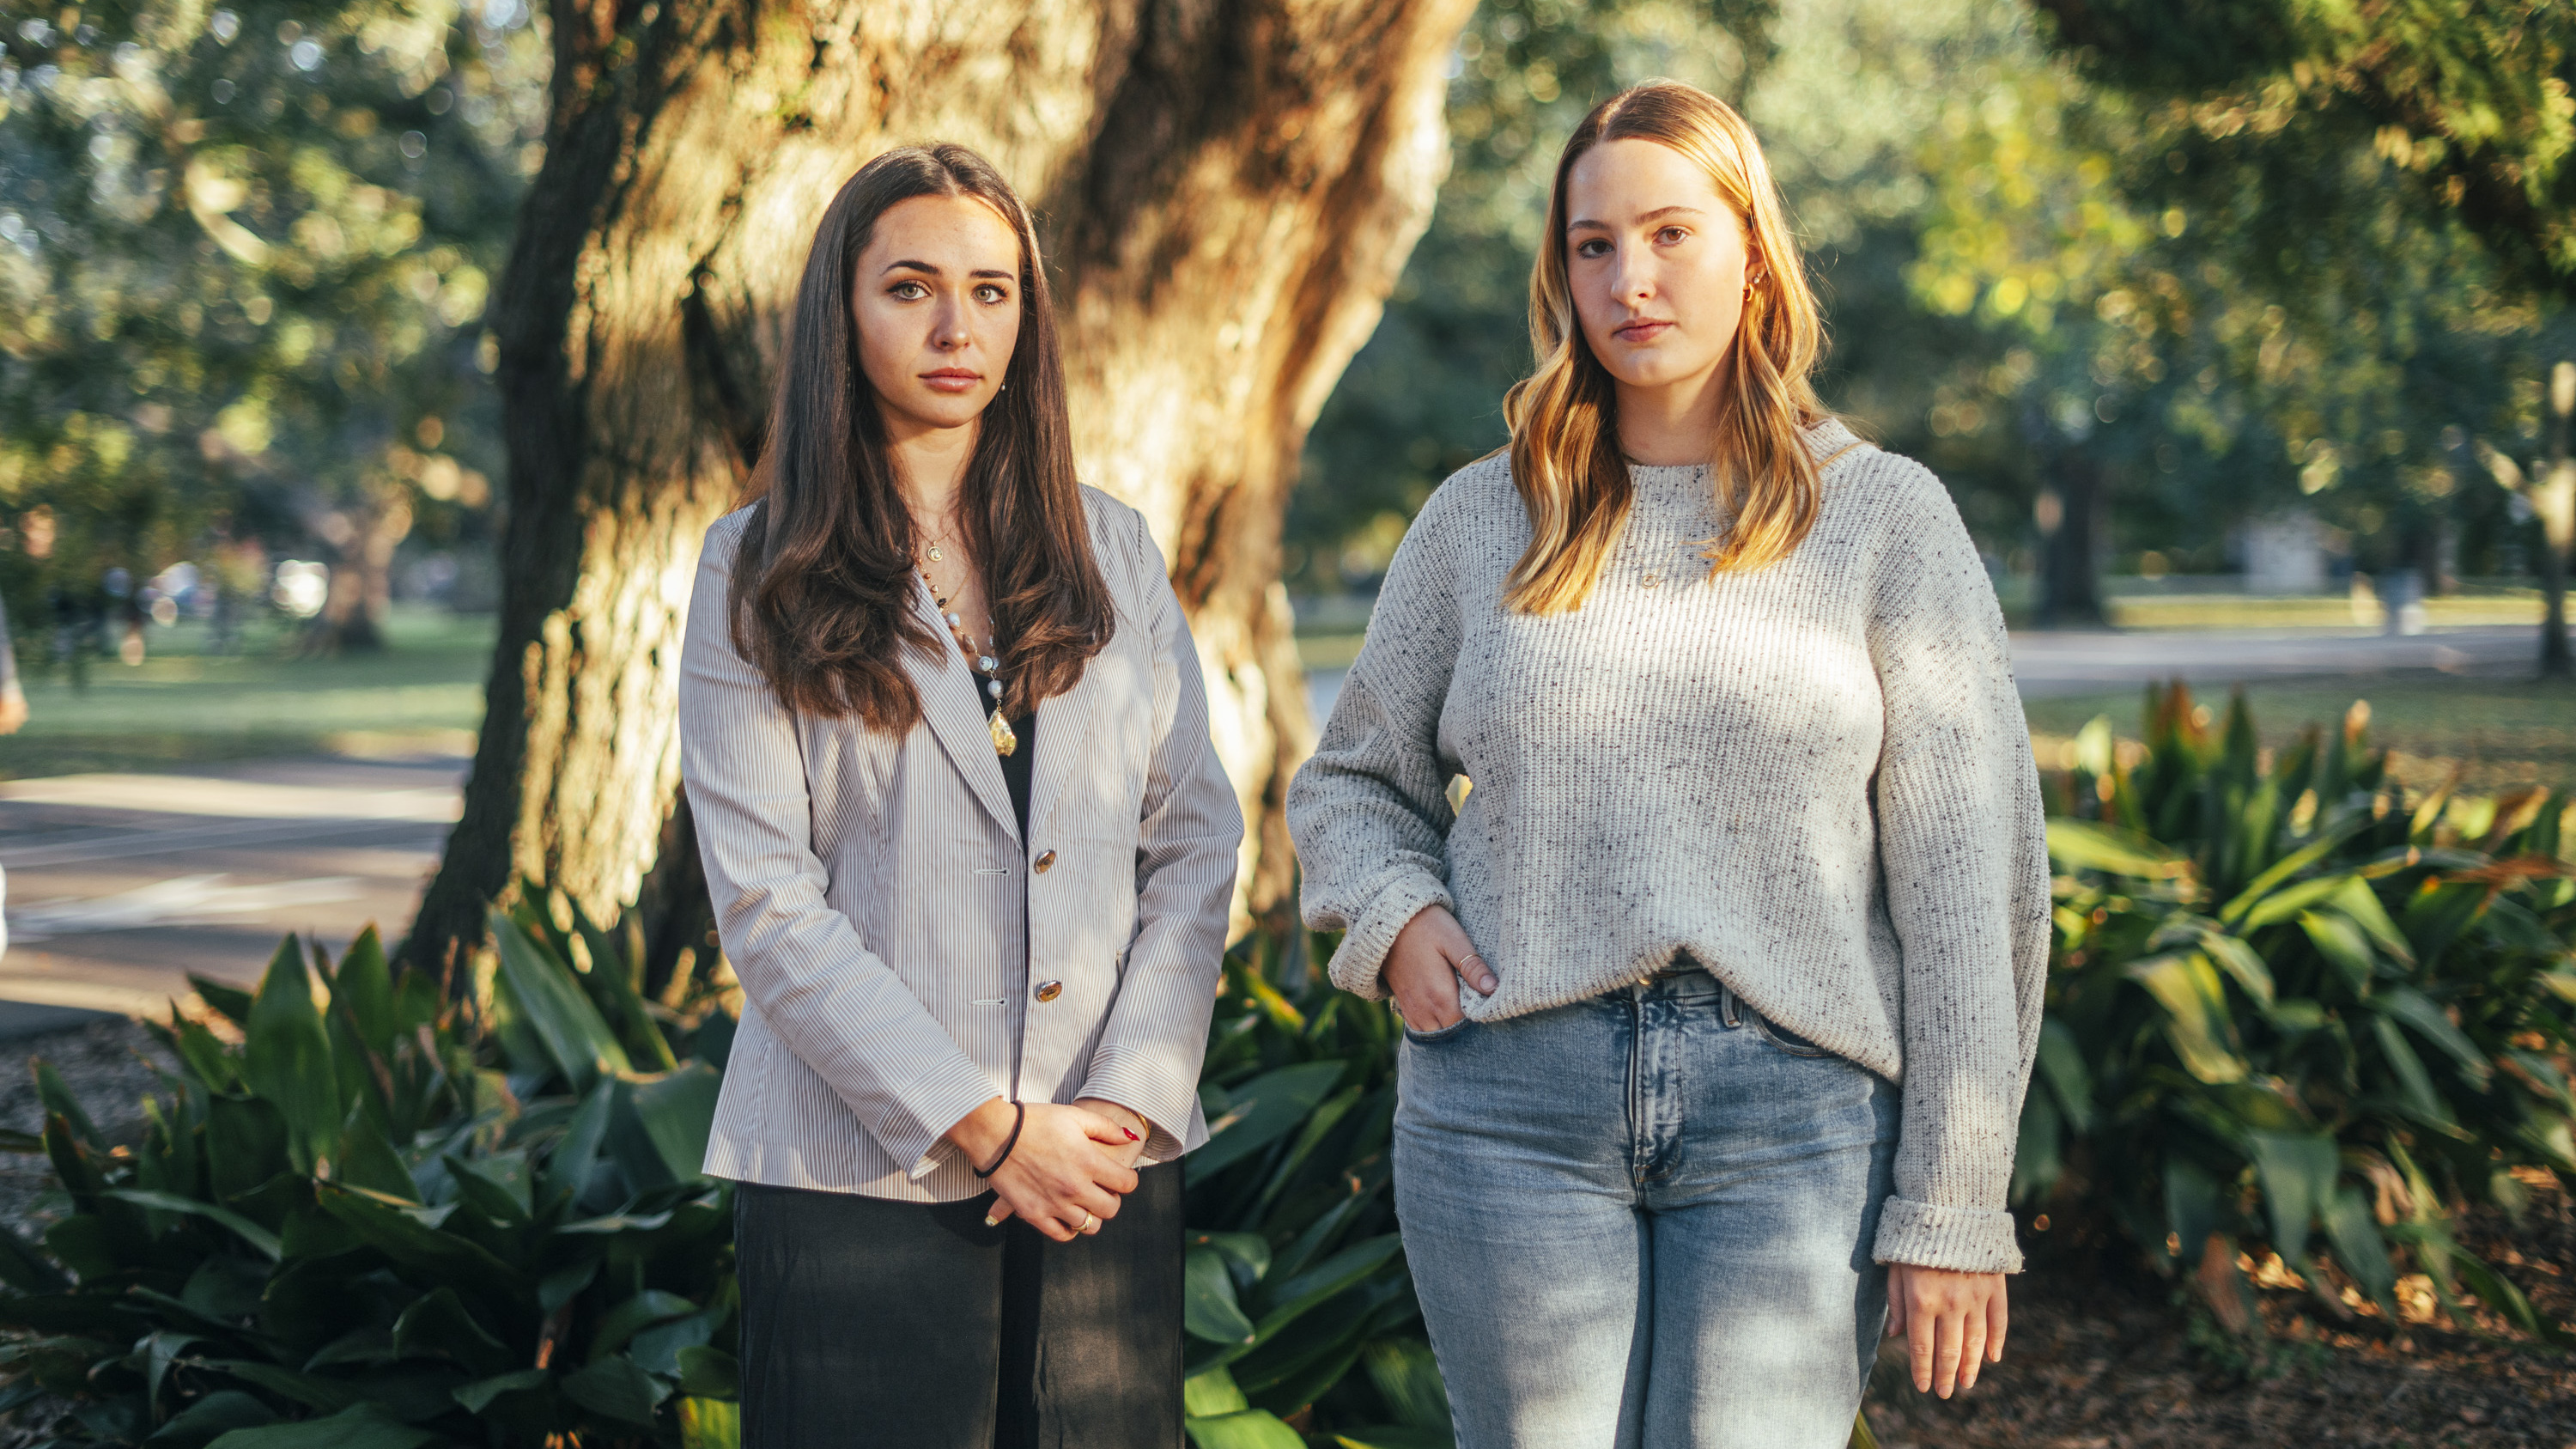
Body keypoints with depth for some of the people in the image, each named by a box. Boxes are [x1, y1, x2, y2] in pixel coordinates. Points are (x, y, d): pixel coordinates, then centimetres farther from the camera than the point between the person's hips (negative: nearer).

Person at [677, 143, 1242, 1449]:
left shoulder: (1110, 551, 11)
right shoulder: (760, 573, 1)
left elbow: (1194, 840, 7)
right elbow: (767, 902, -6)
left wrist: (1127, 1101, -6)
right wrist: (984, 1125, -11)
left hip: (1110, 1165, 3)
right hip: (864, 1172, -3)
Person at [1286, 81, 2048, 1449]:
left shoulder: (1884, 516, 5)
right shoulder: (1482, 518, 11)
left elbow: (1966, 881, 2)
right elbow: (1349, 779, 23)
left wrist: (1952, 1207, -3)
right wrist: (1394, 919, 0)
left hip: (1795, 1111, -1)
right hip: (1513, 1101, 2)